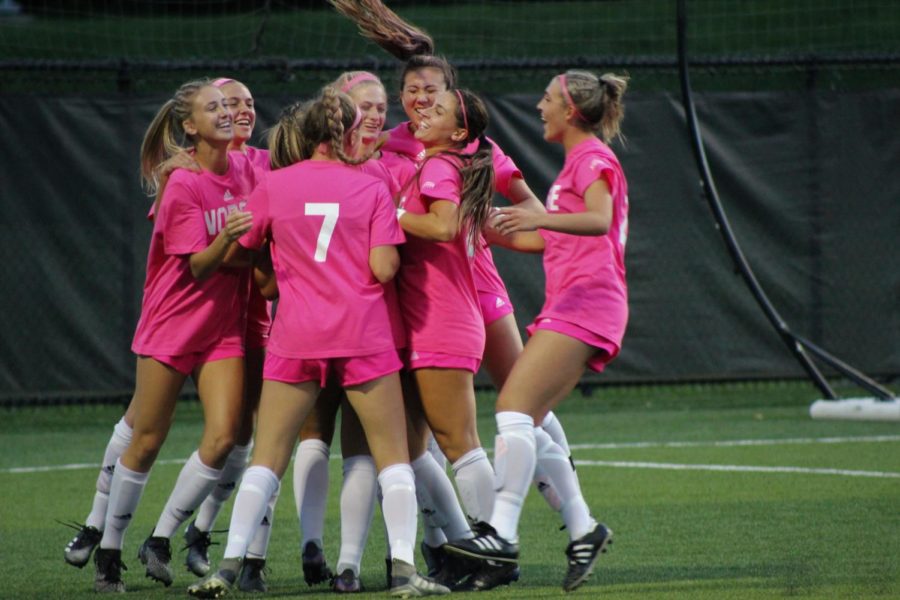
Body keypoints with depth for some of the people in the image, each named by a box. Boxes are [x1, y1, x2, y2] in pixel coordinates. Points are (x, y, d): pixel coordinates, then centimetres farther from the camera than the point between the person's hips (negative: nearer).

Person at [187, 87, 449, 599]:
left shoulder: (274, 186, 2)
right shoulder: (372, 189, -2)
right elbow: (385, 268, -10)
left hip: (296, 336, 1)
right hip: (364, 334, -1)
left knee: (268, 458, 6)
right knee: (393, 456, 7)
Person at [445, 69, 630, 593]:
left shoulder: (593, 158, -5)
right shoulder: (579, 161, 25)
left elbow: (600, 220, -26)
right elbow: (546, 240, 33)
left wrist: (540, 218, -41)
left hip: (583, 307, -10)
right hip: (570, 308, 10)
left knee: (514, 407, -19)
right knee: (527, 425, 5)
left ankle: (502, 531, -26)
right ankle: (583, 530, 8)